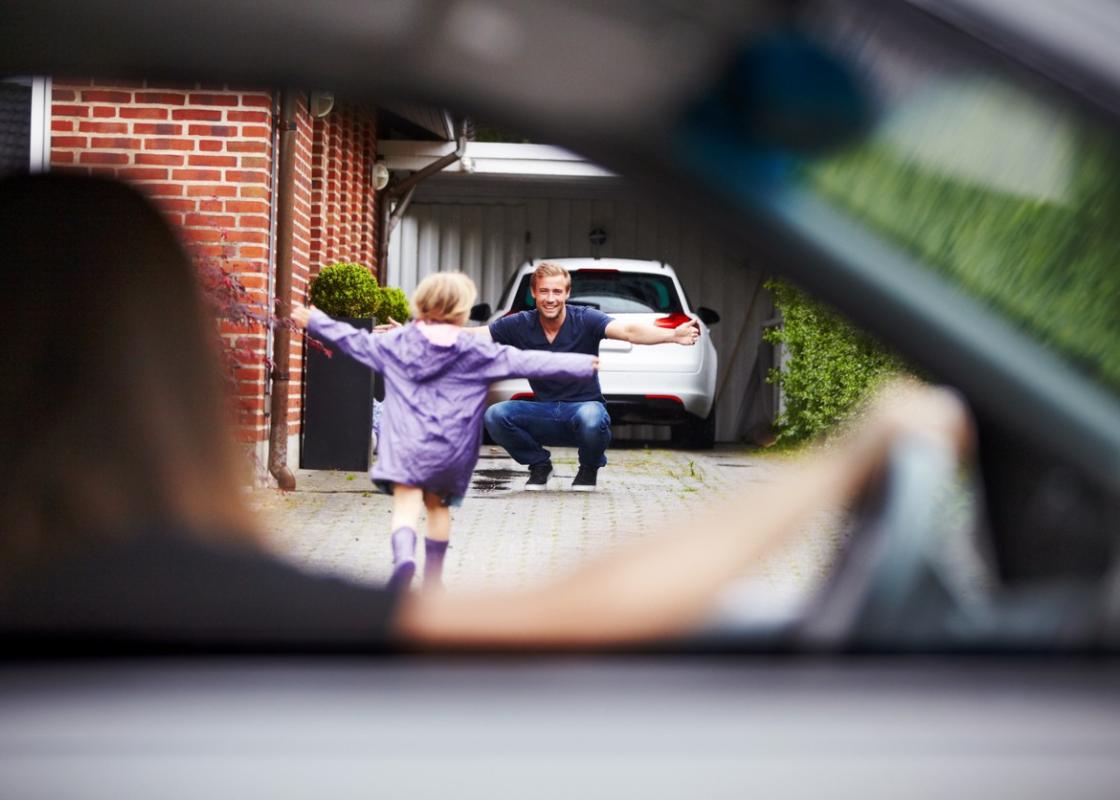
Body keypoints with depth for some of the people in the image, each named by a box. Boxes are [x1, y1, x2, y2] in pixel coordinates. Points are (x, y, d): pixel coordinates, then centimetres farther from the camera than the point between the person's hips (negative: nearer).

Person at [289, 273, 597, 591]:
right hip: (450, 447, 1)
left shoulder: (396, 343, 5)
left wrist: (313, 321, 32)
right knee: (437, 505, 18)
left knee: (406, 504, -10)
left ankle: (403, 555, -40)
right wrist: (582, 365, 1)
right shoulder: (476, 352, 1)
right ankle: (432, 580, 26)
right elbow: (526, 361, -1)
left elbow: (354, 340, 16)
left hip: (406, 443, -1)